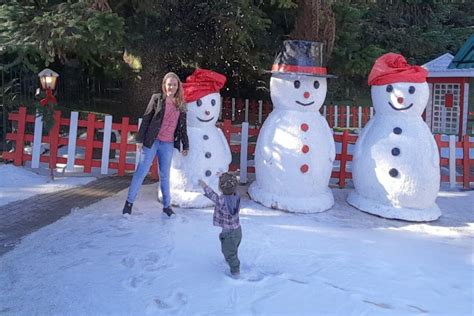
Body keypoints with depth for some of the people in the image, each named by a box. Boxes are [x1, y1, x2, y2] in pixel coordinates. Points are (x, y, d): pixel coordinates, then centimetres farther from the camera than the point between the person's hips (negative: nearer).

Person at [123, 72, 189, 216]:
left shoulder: (181, 105, 10)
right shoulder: (157, 99, 0)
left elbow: (182, 127, 15)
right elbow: (146, 119, -2)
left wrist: (185, 145, 15)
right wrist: (140, 139, -7)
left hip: (168, 145, 3)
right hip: (151, 141, -3)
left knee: (165, 176, 11)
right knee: (141, 172, -1)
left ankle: (167, 205, 21)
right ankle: (129, 202, 9)